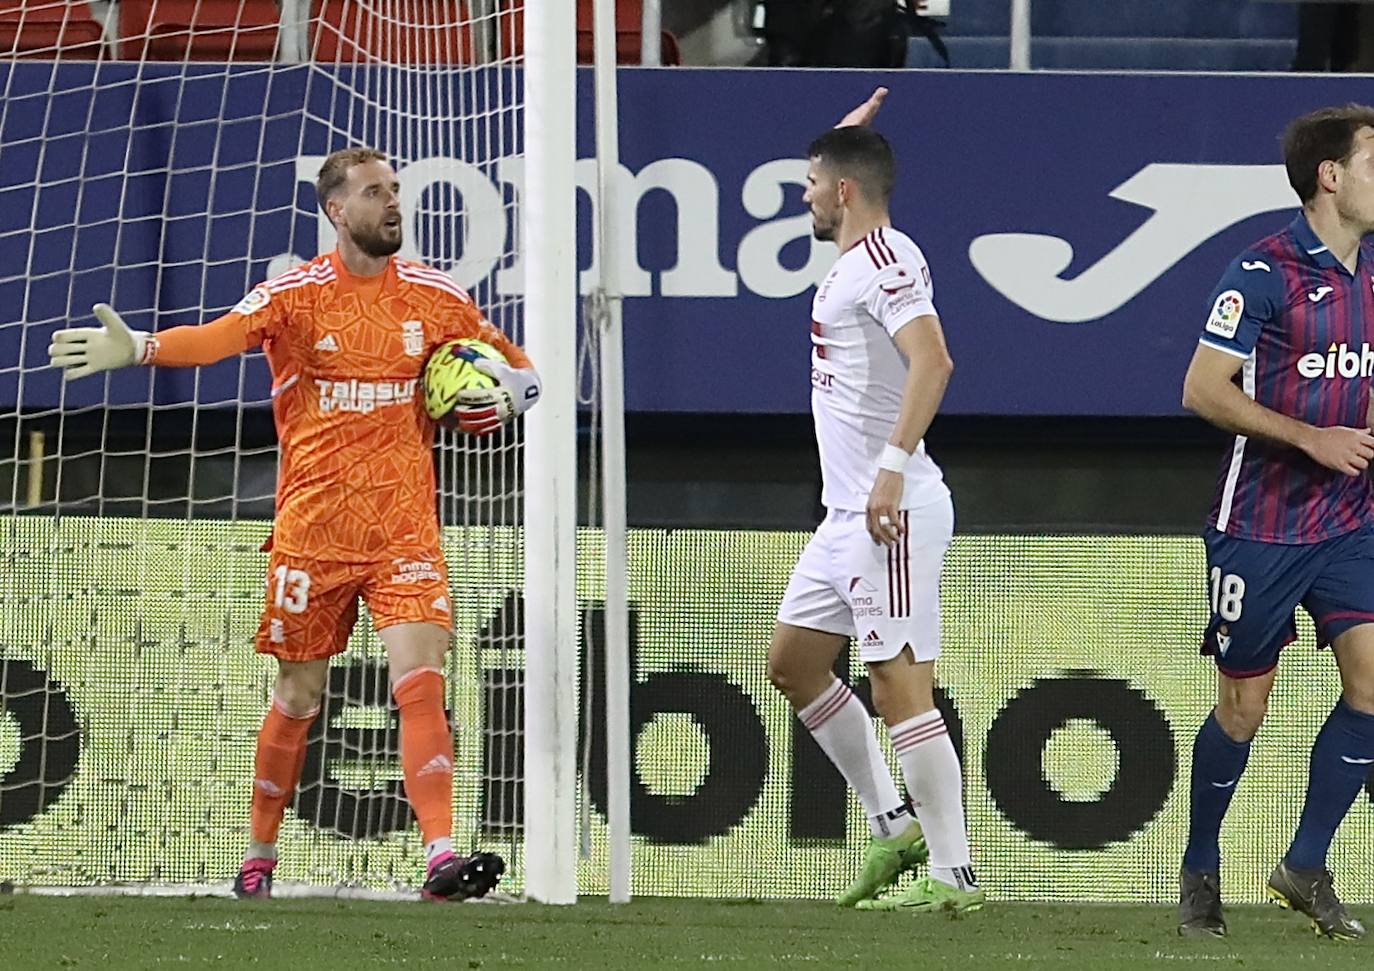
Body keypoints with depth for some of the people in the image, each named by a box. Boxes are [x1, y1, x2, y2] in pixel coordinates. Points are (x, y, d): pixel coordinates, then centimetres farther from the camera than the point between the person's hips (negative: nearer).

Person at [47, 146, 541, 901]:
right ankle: (259, 856, 23)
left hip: (404, 528, 1)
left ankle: (440, 859, -21)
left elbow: (519, 372, 18)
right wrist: (137, 349, -42)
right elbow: (222, 335, -23)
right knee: (298, 695, 7)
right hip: (313, 527, -1)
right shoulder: (298, 294, -4)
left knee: (421, 683, -14)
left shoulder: (434, 297, 5)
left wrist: (500, 398, -6)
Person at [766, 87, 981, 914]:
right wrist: (845, 135, 34)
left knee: (901, 685, -12)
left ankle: (954, 875, -12)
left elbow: (932, 360, -29)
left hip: (893, 512, -11)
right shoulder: (858, 258, 16)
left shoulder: (886, 261, -14)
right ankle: (896, 826, 20)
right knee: (793, 661, 16)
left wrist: (893, 465, -35)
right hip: (848, 514, 11)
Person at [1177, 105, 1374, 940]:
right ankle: (1201, 872, 23)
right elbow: (1203, 389, -15)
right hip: (1262, 524, -5)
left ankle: (1306, 869, 4)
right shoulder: (1264, 273, -13)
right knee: (1243, 707, 3)